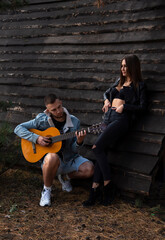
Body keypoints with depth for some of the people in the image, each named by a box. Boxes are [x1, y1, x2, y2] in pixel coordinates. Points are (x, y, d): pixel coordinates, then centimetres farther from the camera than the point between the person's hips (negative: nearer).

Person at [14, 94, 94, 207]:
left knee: (89, 169, -23)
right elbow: (18, 129, -8)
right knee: (53, 157, -41)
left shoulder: (74, 122, -3)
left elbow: (73, 150, -1)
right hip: (50, 159, -3)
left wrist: (79, 141, -25)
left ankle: (65, 177, 11)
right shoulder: (42, 120, -7)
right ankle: (47, 190, -13)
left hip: (70, 159, 3)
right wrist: (37, 138, -20)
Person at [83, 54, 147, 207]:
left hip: (121, 119, -7)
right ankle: (95, 191, -6)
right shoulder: (120, 81, 23)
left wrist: (124, 106, -9)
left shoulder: (139, 85, 4)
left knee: (97, 148, -21)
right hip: (109, 118, 7)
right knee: (102, 151, -6)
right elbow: (107, 93, 36)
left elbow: (142, 107, -4)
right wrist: (107, 101, 14)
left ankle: (108, 184, -9)